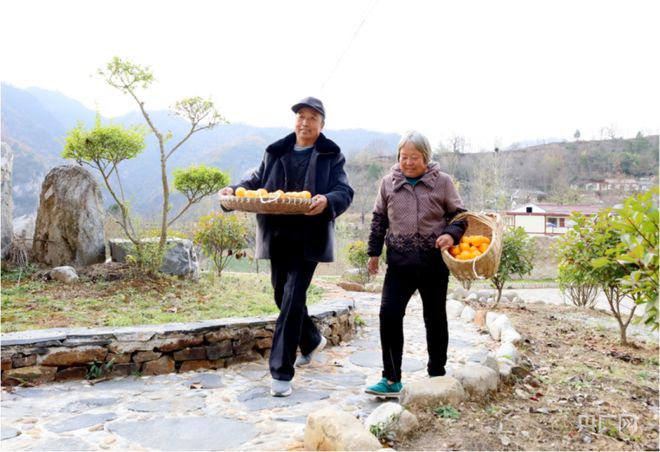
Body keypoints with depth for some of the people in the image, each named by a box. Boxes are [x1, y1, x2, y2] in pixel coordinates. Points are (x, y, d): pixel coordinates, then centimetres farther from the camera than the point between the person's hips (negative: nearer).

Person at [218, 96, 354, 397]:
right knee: (284, 297, 15)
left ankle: (281, 372, -3)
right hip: (278, 237, 5)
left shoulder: (331, 155, 2)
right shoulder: (275, 152, 13)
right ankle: (312, 341, 42)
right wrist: (234, 190, -8)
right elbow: (256, 182, 14)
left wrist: (327, 200, -30)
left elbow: (344, 192, -7)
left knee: (293, 299, -10)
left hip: (309, 239, -5)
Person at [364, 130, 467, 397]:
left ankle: (436, 375, 29)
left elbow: (460, 215, 4)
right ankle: (391, 379, -2)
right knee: (389, 314, -12)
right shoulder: (389, 183, 4)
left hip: (434, 263, -1)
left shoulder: (442, 182, -2)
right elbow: (379, 219, 12)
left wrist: (451, 234, -16)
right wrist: (374, 252, 10)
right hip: (400, 263, 1)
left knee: (435, 319, 11)